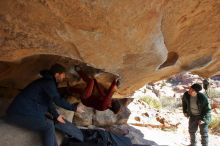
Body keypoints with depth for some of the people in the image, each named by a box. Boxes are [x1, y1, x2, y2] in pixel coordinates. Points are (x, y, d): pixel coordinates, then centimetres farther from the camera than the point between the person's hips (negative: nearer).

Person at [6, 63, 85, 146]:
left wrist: (56, 116, 4)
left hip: (26, 111, 10)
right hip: (21, 113, -10)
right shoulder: (48, 82, -16)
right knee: (49, 126, -16)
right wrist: (74, 108, -11)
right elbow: (58, 100, -21)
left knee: (49, 124, 8)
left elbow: (48, 102, 15)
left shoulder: (47, 81, 15)